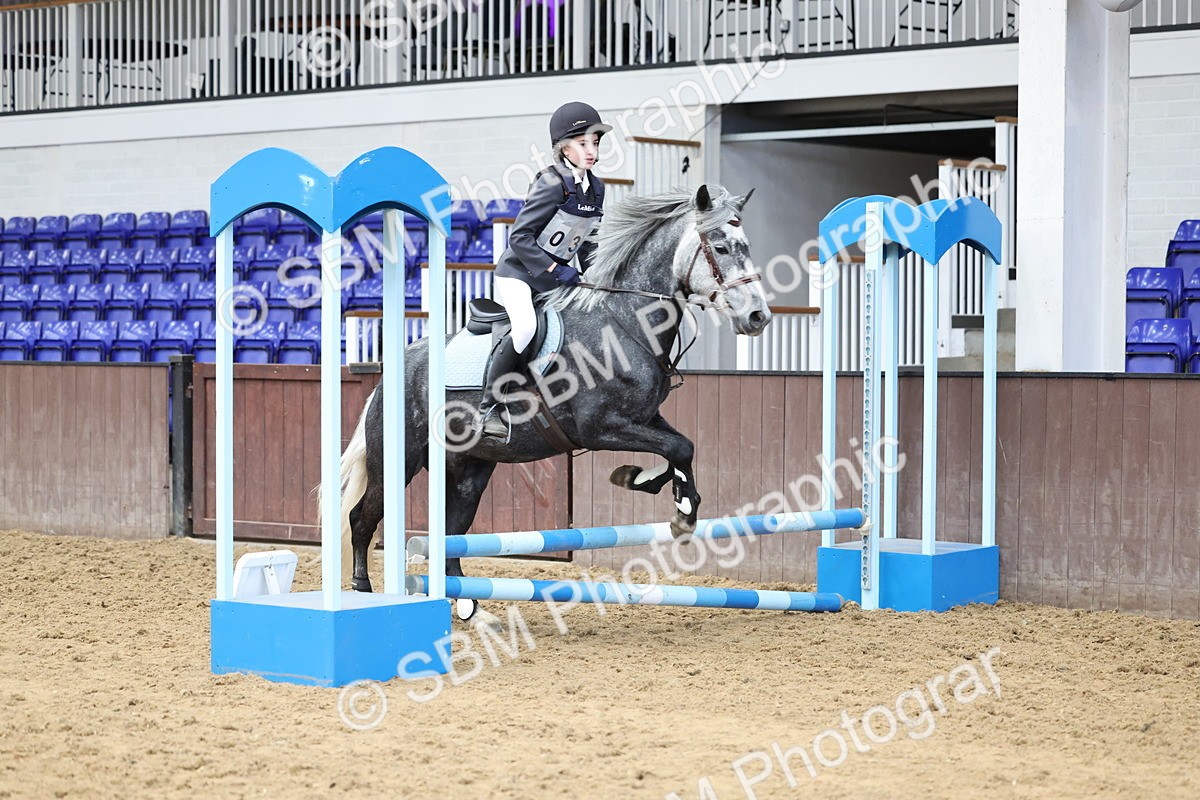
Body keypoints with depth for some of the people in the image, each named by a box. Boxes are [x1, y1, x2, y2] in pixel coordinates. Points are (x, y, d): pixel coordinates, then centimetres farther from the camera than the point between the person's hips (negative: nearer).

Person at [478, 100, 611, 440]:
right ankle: (490, 406, -21)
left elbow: (588, 240, 16)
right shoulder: (552, 183, -18)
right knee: (526, 326, -32)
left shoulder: (595, 188, 5)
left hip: (556, 277, 8)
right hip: (518, 271, -8)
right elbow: (520, 237, -20)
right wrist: (555, 270, -23)